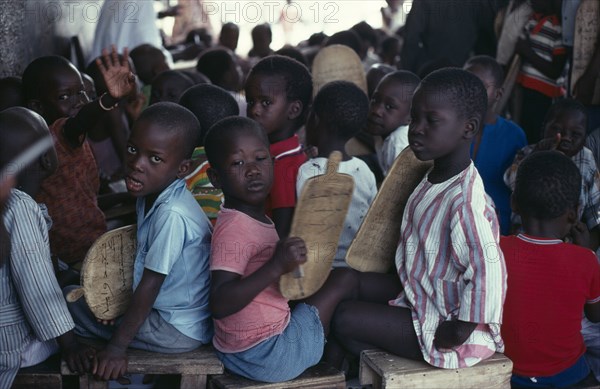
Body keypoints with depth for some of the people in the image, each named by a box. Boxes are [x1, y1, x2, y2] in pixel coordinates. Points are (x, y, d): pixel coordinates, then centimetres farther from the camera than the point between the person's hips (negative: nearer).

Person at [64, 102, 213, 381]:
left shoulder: (171, 215, -28)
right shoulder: (151, 194, -1)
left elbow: (149, 286, -23)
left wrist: (117, 347, -17)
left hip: (178, 331, -9)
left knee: (68, 300, -4)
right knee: (77, 292, 20)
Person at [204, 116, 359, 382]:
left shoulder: (253, 219, 7)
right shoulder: (234, 230, -22)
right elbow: (219, 305, -31)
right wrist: (277, 266, -36)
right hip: (267, 355, -10)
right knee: (344, 280, 0)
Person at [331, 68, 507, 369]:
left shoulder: (465, 203, -31)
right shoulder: (435, 178, 0)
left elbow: (488, 273, -33)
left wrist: (457, 331, -24)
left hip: (439, 322, -9)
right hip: (418, 292, 10)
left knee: (344, 320, -11)